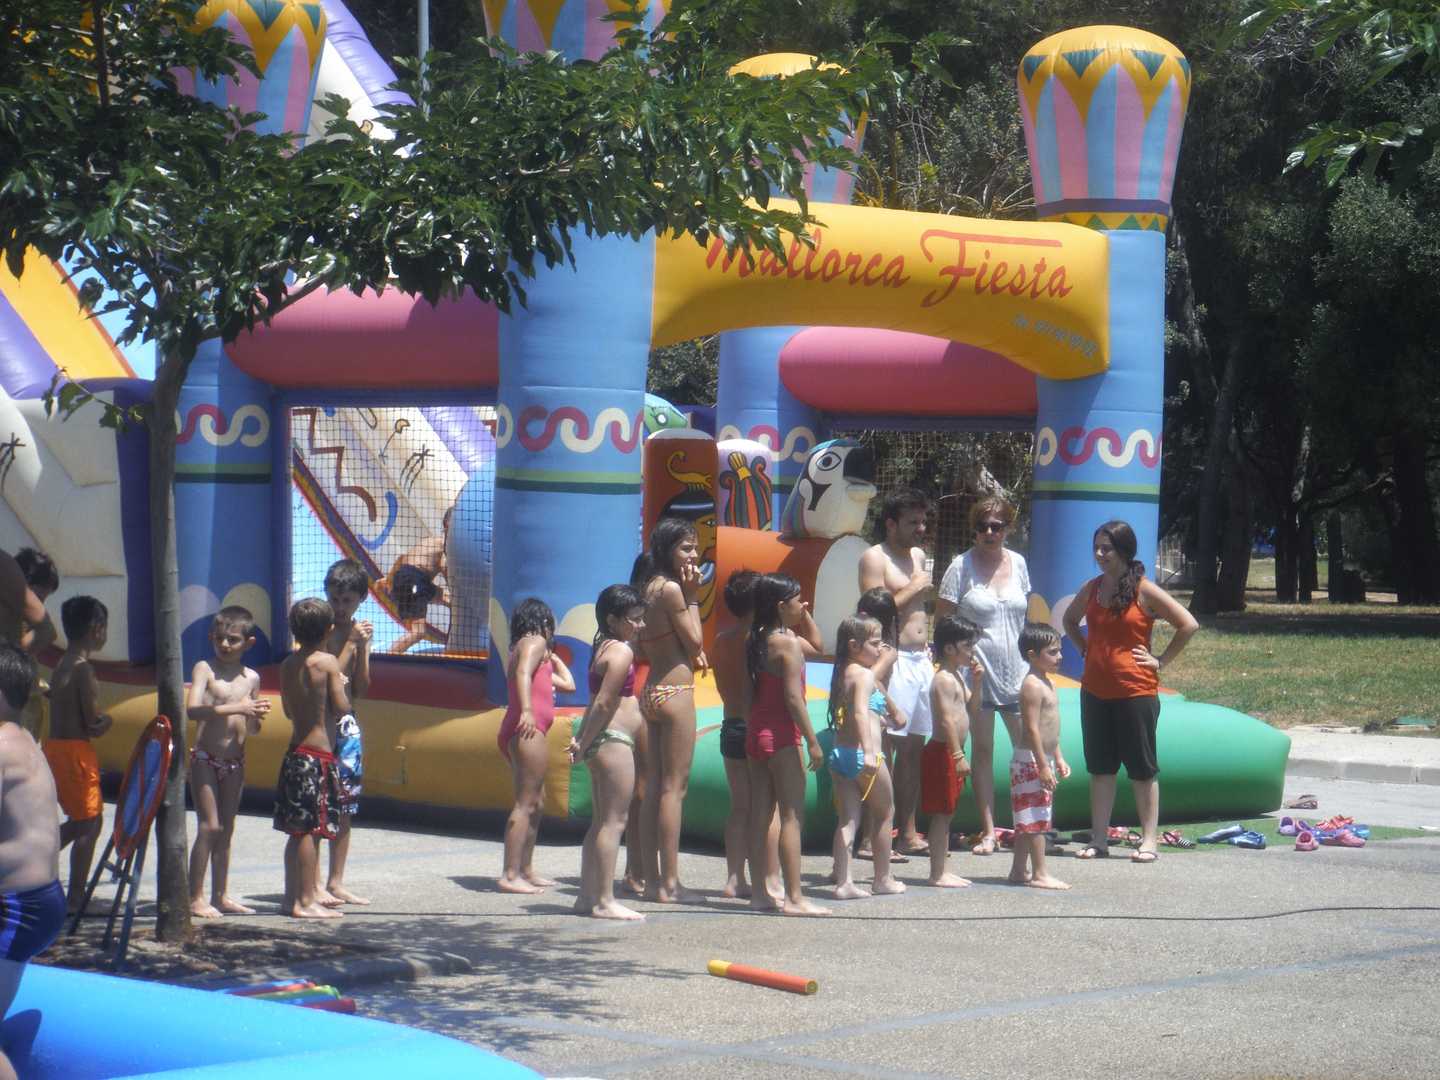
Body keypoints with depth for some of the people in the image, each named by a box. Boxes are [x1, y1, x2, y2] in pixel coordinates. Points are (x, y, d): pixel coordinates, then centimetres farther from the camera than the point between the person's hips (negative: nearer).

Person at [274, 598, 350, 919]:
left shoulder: (287, 665, 8)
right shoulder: (327, 662, -12)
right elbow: (342, 708, -13)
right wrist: (340, 685, 5)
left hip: (294, 753, 7)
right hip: (319, 754, -7)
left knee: (297, 831, 13)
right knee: (311, 830, -5)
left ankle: (292, 896, 18)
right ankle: (305, 902, -4)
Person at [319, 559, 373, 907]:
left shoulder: (359, 632, 9)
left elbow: (360, 690, 4)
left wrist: (362, 648, -9)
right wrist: (351, 644, -17)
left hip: (346, 725, 6)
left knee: (345, 808, 9)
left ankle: (336, 882, 15)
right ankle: (314, 884, -5)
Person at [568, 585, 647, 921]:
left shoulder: (604, 647, 17)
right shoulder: (621, 652, -13)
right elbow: (603, 703, -19)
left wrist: (582, 740, 8)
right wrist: (584, 743, -13)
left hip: (601, 741, 10)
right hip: (614, 740, -10)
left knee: (601, 822, 14)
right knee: (614, 821, -7)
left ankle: (587, 896, 17)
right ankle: (604, 900, -8)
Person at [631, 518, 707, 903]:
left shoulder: (648, 586, 13)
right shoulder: (671, 588, -13)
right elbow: (694, 640, -9)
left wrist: (690, 655, 5)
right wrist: (692, 597, -4)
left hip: (652, 691, 9)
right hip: (675, 691, -9)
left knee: (655, 789, 9)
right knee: (674, 788, -6)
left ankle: (653, 880, 12)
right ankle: (669, 883, -6)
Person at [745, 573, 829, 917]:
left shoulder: (754, 640, 10)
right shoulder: (787, 642, -14)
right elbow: (793, 697, -19)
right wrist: (812, 741, -16)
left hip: (755, 731, 8)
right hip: (781, 734, -8)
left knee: (760, 814, 10)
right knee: (792, 815, -6)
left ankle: (759, 893, 13)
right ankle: (794, 897, -8)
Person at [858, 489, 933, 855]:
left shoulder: (918, 556, 18)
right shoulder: (875, 558, -7)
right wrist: (914, 588, -11)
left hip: (921, 660, 8)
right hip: (894, 661, -8)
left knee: (913, 748, 10)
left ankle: (908, 834, 15)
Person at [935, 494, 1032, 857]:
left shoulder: (1018, 563, 7)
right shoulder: (962, 566, -5)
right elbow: (943, 618, -4)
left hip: (1016, 670, 3)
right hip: (977, 669, -3)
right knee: (982, 750, 3)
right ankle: (988, 831, 8)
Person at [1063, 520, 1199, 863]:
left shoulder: (1144, 591, -9)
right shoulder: (1090, 590, 7)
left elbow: (1188, 625, -9)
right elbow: (1070, 620, 28)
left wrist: (1161, 661, -8)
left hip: (1135, 691, -5)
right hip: (1095, 691, 5)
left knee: (1142, 768, 2)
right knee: (1100, 767, 8)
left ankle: (1149, 841, 7)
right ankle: (1099, 840, 13)